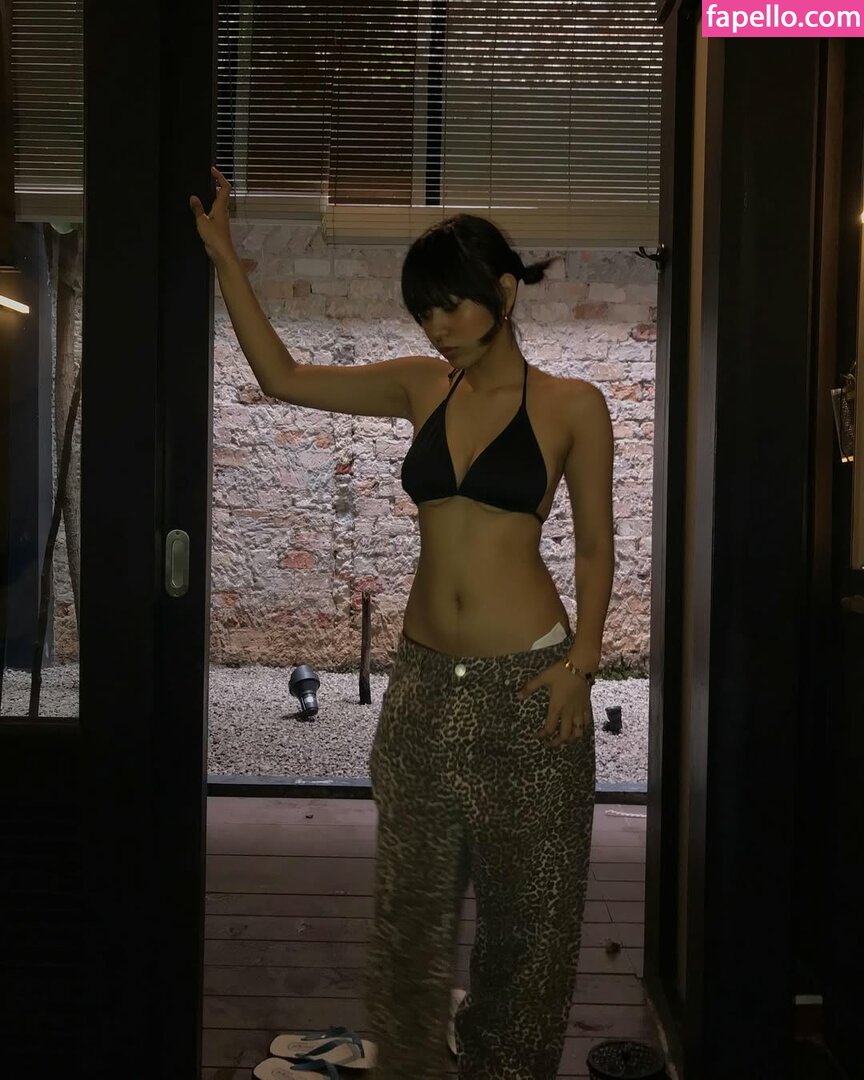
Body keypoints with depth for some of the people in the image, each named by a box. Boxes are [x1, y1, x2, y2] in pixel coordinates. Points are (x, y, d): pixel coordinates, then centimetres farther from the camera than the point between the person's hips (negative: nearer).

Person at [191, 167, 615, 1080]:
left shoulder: (572, 406, -4)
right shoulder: (422, 388, 6)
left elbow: (594, 547, 1)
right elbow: (281, 375, 8)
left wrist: (581, 663, -9)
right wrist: (223, 256, 5)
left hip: (525, 680, -3)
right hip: (424, 678, 4)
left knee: (526, 904, 11)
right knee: (411, 901, 13)